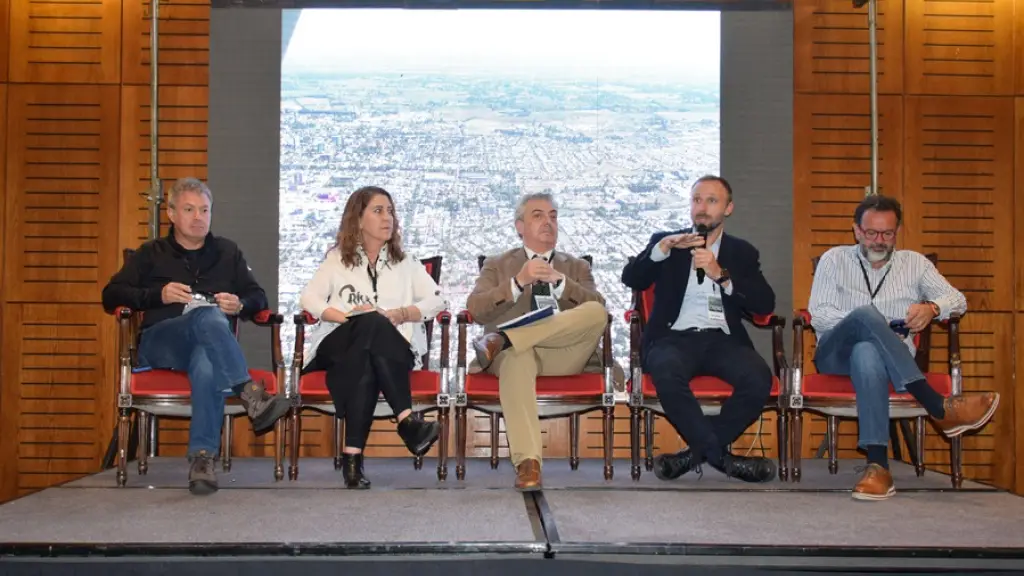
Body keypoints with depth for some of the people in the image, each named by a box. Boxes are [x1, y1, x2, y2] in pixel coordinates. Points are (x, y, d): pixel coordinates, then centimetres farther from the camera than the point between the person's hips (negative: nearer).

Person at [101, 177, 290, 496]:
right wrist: (157, 295, -6)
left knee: (207, 366, -40)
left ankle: (203, 458, -48)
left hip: (212, 345, 1)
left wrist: (241, 305, -3)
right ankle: (252, 396, -53)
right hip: (158, 344, -1)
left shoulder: (227, 252, 25)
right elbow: (111, 296, 11)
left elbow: (259, 297, 22)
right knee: (207, 317, -37)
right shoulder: (151, 254, 20)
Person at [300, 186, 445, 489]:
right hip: (341, 345, -1)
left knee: (366, 365, -38)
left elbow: (436, 300, 9)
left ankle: (353, 455, -44)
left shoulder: (405, 262, 22)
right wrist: (346, 316, -12)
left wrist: (399, 314, -8)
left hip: (391, 349, 1)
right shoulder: (337, 259, 20)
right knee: (373, 324, -38)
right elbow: (308, 298, 5)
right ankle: (407, 421, -47)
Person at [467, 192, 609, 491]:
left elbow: (597, 308, 7)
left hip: (562, 356, 2)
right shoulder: (496, 265, 24)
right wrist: (518, 281, -9)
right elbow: (475, 309, 4)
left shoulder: (577, 267, 27)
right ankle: (527, 463, -49)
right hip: (515, 352, -2)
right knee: (517, 357, -41)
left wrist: (560, 281, -8)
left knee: (596, 313, -29)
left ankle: (502, 339, -32)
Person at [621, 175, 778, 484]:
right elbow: (630, 279, 3)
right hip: (675, 337, -1)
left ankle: (698, 451, -13)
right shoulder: (665, 240, 19)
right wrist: (664, 247, -11)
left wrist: (720, 274, -8)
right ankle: (720, 455, -19)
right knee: (667, 373, -37)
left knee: (759, 378, -31)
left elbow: (765, 304, 4)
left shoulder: (742, 252, 18)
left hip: (723, 340, 1)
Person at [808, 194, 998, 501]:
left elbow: (957, 299, 12)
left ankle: (877, 466, -49)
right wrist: (861, 322, -14)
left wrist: (932, 308, -12)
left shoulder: (914, 263, 21)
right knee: (866, 314, -37)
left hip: (893, 359, 0)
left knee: (867, 354, -41)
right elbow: (818, 314, 4)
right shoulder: (834, 259, 16)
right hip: (835, 352, 0)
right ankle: (941, 409, -39)